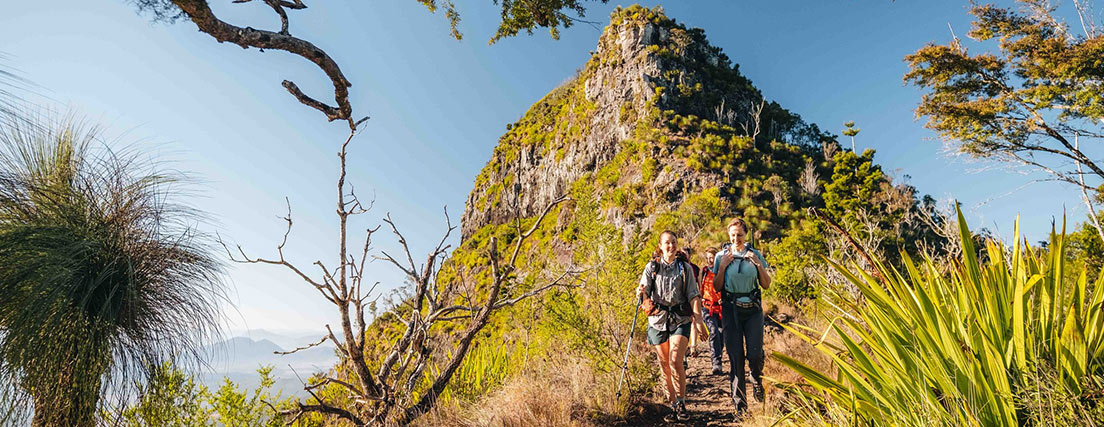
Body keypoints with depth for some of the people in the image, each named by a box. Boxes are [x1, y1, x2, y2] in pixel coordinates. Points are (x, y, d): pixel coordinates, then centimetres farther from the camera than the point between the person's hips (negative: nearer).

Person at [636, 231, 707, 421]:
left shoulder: (685, 267, 3)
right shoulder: (652, 267, 4)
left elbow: (693, 296, 1)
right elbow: (644, 292, -1)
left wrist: (698, 319, -10)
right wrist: (641, 292, -25)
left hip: (680, 319, -1)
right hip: (658, 319, 1)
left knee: (675, 361, -14)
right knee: (664, 364, 7)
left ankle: (681, 403, 1)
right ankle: (672, 401, 23)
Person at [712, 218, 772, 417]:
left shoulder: (755, 254, 4)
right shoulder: (722, 256, 2)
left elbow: (766, 285, 4)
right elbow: (717, 287, 1)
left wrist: (759, 264, -10)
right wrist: (722, 266, -11)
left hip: (753, 309, 1)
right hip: (731, 309, -1)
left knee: (755, 354, -6)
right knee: (735, 356, -1)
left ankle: (756, 380, 29)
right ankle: (739, 402, 10)